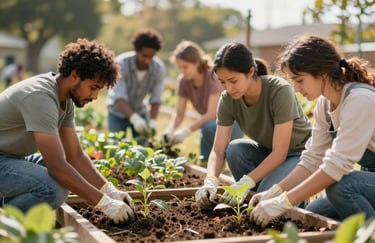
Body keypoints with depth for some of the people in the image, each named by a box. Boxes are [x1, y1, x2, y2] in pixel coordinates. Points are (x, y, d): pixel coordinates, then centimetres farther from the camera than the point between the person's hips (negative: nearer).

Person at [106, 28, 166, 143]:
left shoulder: (159, 68, -22)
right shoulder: (121, 64, -30)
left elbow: (156, 99, -20)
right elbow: (119, 97, -37)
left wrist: (152, 122, -36)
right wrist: (134, 119, -52)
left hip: (140, 110, 3)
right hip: (118, 111, -2)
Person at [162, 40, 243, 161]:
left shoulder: (212, 76, -26)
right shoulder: (183, 80, -9)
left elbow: (212, 113, -31)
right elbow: (179, 113, -8)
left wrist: (187, 131, -38)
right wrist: (170, 130, -28)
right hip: (208, 121, 6)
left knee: (209, 127, -36)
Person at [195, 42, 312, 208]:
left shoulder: (280, 91, -30)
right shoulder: (228, 99, -16)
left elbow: (280, 152, -31)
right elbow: (218, 150, -17)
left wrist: (246, 183, -40)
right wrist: (210, 181, -37)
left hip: (300, 152, -5)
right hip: (267, 152, 5)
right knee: (235, 149, -26)